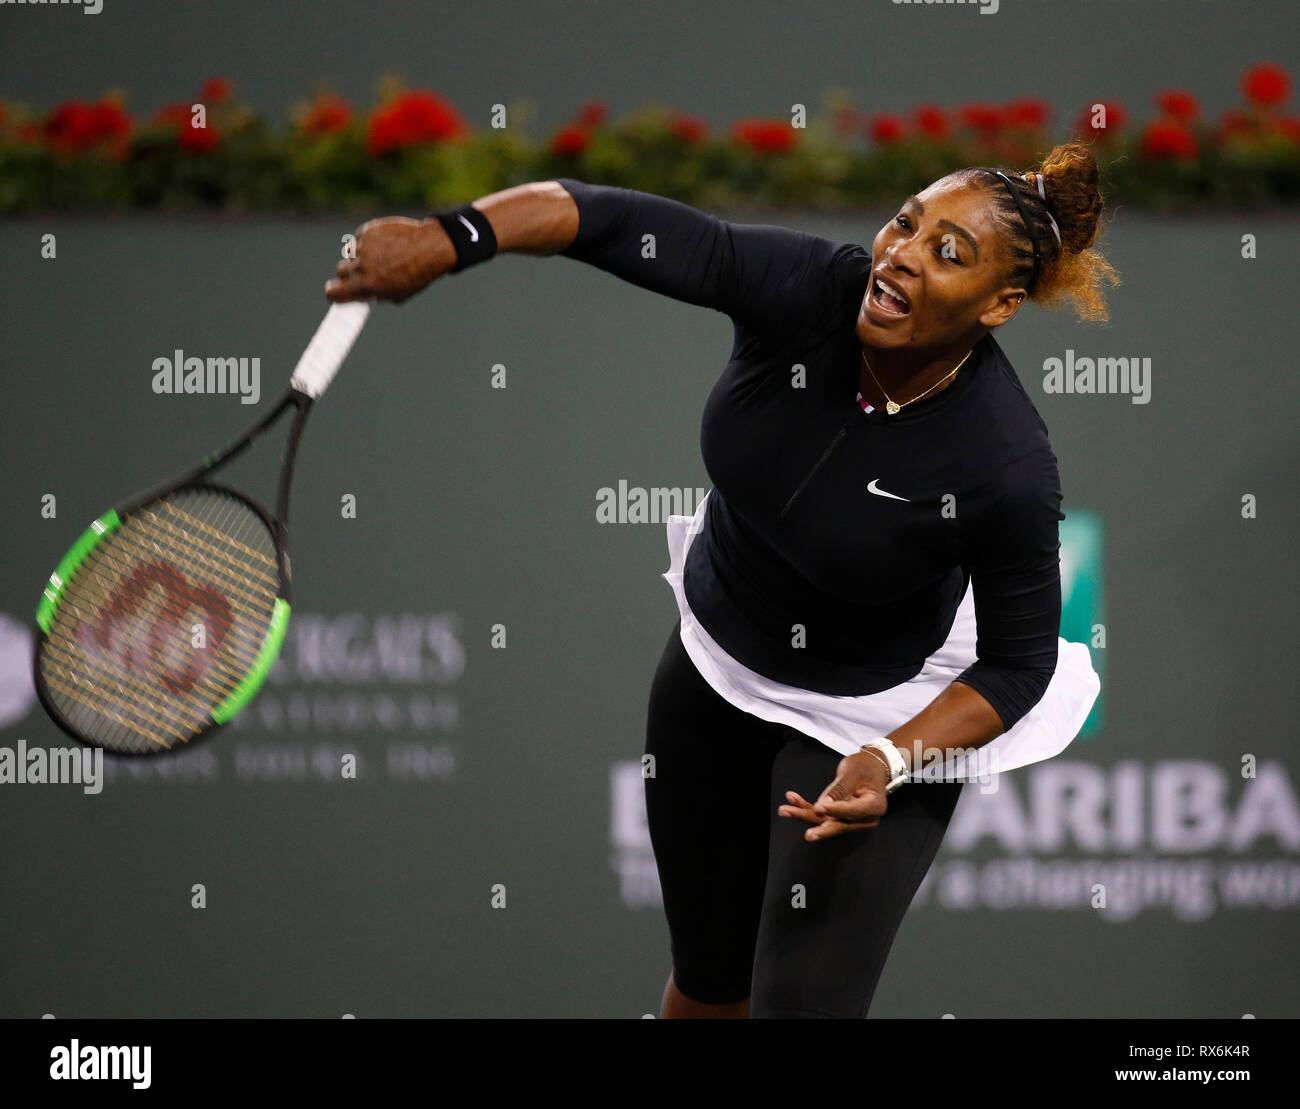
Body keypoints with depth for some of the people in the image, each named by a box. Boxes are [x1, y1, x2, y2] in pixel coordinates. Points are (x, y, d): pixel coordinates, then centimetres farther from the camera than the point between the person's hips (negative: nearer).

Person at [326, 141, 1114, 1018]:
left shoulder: (1008, 467, -31)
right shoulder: (808, 289, -25)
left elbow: (1019, 664, -17)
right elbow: (612, 222, -32)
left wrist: (891, 762, -32)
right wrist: (448, 240, -49)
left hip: (871, 723, -4)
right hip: (715, 665, 4)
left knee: (802, 1001, -8)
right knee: (708, 979, 19)